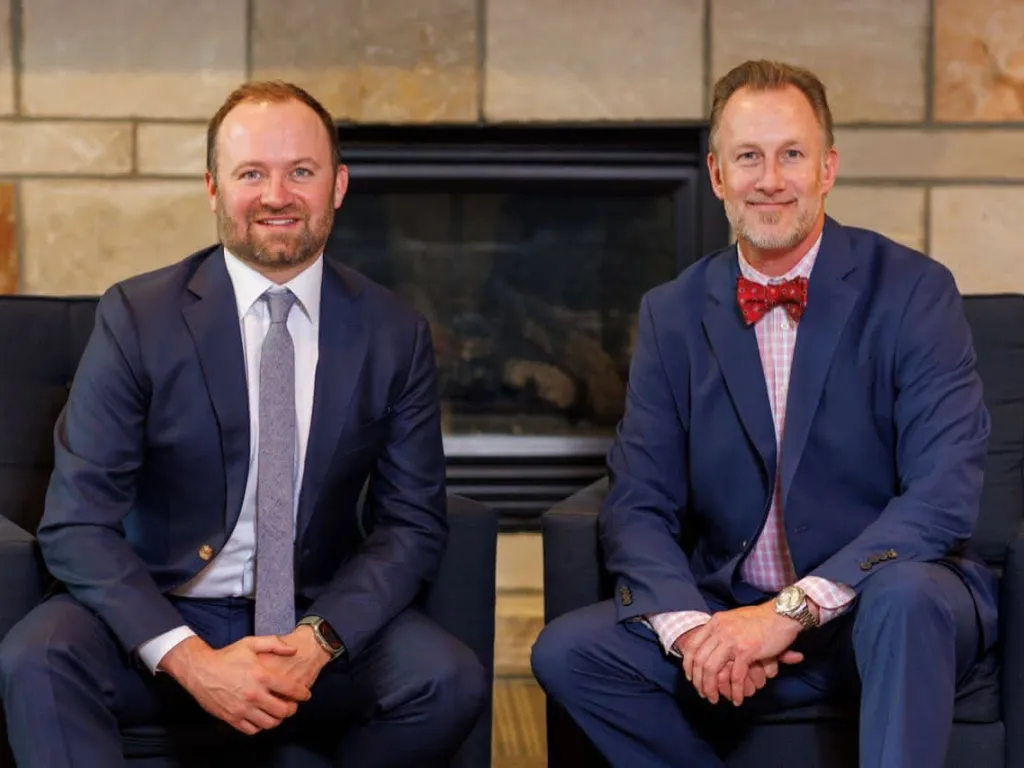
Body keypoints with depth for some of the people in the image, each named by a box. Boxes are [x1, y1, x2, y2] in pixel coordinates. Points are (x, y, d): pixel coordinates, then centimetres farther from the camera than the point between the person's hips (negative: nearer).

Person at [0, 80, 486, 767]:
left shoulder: (396, 336, 2)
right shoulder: (137, 317, -5)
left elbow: (414, 525, 3)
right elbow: (77, 524, -9)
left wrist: (319, 639, -16)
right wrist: (189, 659, -22)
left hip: (324, 620, 3)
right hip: (162, 616, -2)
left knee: (452, 681, -25)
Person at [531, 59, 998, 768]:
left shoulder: (912, 291, -7)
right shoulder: (673, 315, 5)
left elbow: (945, 496, -17)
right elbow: (638, 505, 1)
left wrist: (794, 609, -25)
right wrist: (690, 626, -19)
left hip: (896, 608, -3)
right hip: (732, 608, 4)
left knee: (903, 594, -37)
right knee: (567, 652, -18)